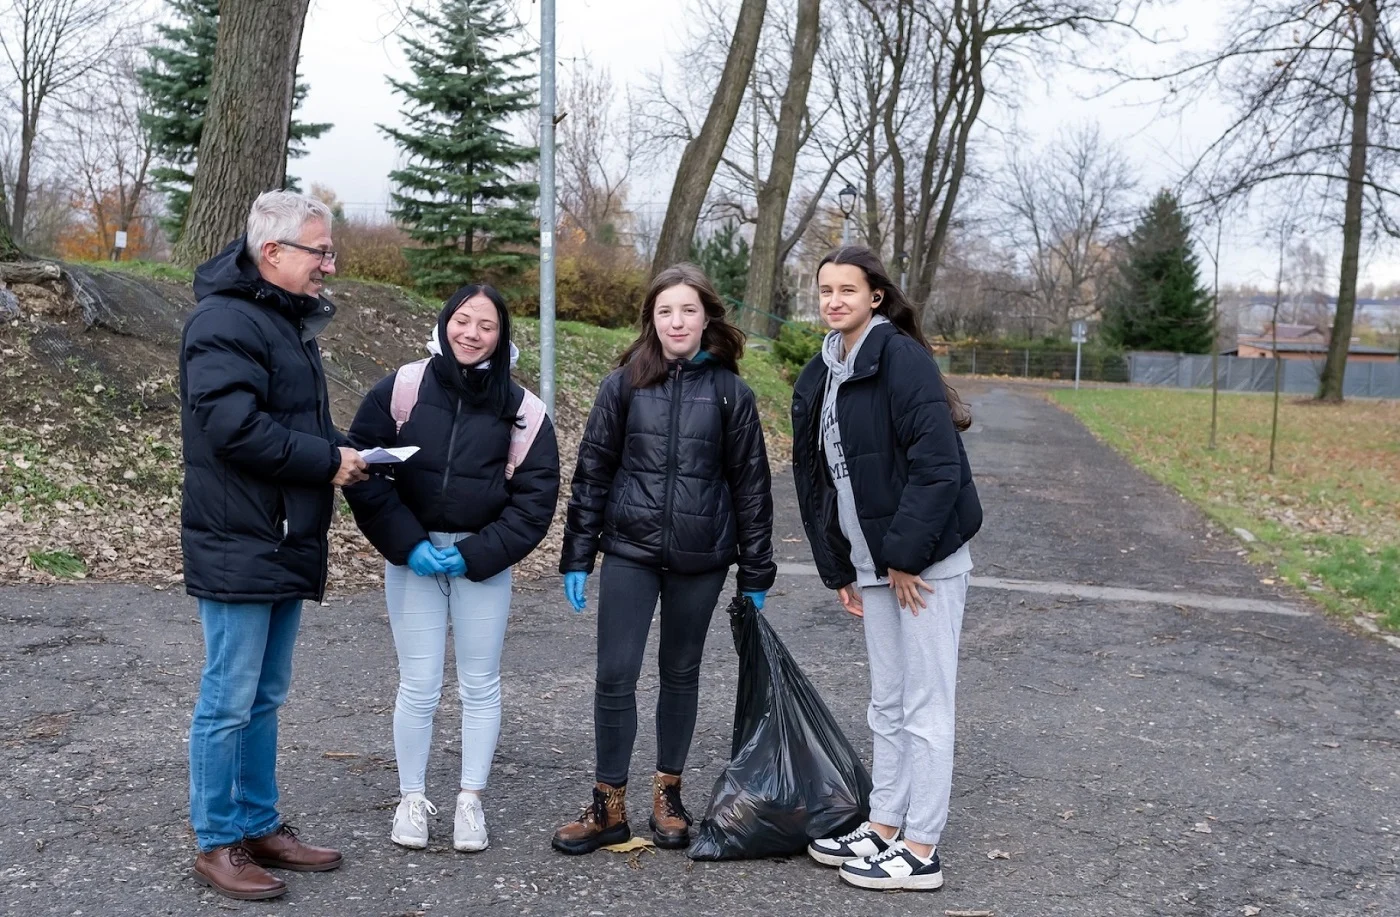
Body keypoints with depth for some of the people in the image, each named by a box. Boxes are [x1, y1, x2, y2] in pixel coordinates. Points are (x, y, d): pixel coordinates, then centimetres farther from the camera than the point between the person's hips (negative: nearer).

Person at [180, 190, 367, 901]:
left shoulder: (289, 320, 16)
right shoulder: (226, 321, -16)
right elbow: (233, 428, -26)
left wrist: (342, 450, 4)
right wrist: (329, 461, -17)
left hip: (286, 546, 10)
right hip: (240, 551, -10)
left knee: (264, 699, 17)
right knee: (229, 703, 2)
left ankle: (260, 826, 29)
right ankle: (217, 844, 15)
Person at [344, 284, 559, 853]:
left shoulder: (521, 409, -2)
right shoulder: (402, 389, -2)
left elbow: (536, 497, -3)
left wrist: (475, 554, -12)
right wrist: (406, 543, -12)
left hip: (483, 564, 1)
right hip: (411, 559, 0)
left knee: (480, 686, 8)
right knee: (418, 687, 4)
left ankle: (471, 801, 23)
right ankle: (412, 799, 22)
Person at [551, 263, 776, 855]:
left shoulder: (729, 392, 0)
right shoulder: (624, 384, 1)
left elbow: (750, 484, 4)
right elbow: (592, 471, 4)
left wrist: (755, 575, 4)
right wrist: (577, 556, 2)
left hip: (699, 559, 0)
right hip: (630, 550, 0)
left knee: (680, 674, 12)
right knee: (615, 675, -2)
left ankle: (667, 793, 29)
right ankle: (609, 805, 12)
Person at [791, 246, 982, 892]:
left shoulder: (903, 358, -14)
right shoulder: (818, 379, 10)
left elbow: (938, 466, -21)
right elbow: (813, 478, 14)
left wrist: (903, 556, -19)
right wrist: (838, 570, 11)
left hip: (924, 563, -8)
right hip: (873, 565, 8)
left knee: (924, 707, 1)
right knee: (886, 705, 17)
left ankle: (920, 852, 12)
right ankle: (883, 828, 29)